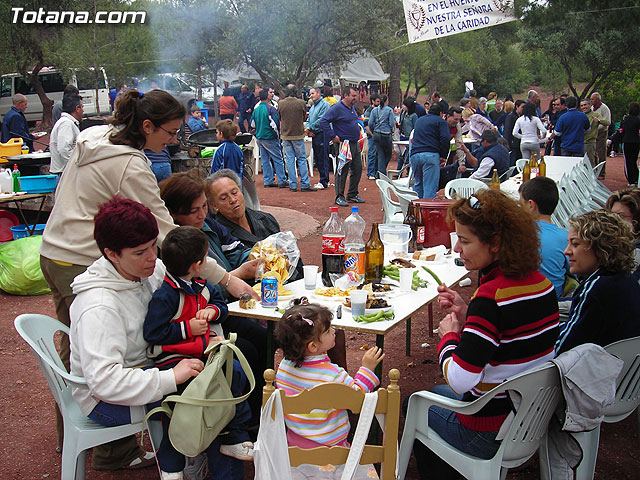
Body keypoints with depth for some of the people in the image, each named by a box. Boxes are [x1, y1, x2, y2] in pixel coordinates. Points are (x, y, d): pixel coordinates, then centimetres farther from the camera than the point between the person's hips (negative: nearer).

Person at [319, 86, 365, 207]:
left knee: (357, 169, 12)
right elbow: (323, 122, -20)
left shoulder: (352, 107, 14)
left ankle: (352, 195, 23)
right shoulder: (337, 108, -14)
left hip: (355, 144, 9)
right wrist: (333, 136, -20)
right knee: (342, 171, -4)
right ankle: (339, 197, 3)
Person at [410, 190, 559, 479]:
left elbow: (459, 381, -29)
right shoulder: (541, 283, -4)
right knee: (437, 392, 31)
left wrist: (448, 335, -12)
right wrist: (465, 314, 1)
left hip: (491, 436, -8)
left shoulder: (492, 295, -29)